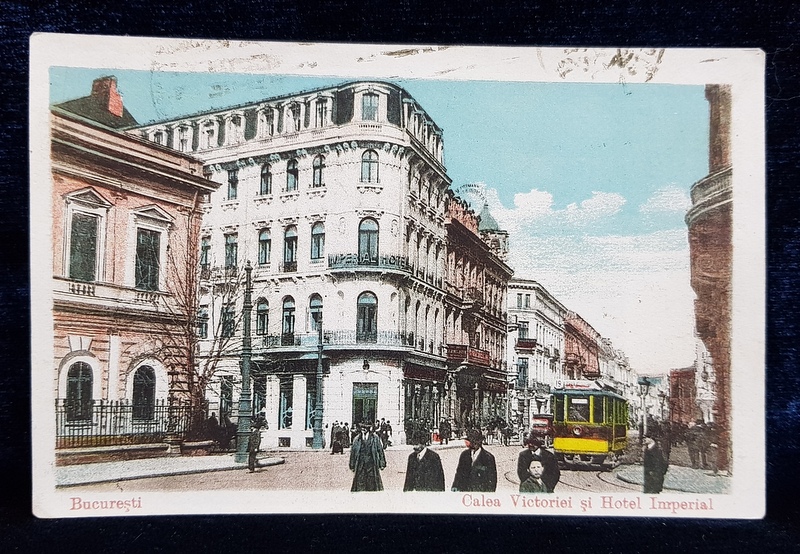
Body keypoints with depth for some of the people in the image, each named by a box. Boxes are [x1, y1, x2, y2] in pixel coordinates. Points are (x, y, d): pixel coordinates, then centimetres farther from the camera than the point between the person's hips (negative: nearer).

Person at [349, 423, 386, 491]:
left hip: (371, 465, -1)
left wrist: (382, 463, -1)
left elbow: (380, 450, 3)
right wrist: (352, 465, 8)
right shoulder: (357, 439, 7)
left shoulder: (375, 438, 3)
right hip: (360, 465, 1)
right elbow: (352, 452, 10)